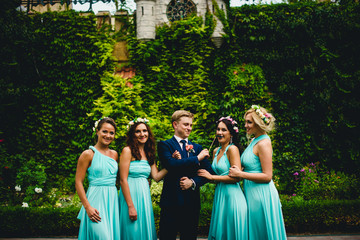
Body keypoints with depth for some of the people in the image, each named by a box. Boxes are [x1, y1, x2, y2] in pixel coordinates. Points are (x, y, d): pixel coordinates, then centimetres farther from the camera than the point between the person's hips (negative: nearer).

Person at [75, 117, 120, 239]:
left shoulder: (114, 154, 13)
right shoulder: (88, 154, -4)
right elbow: (78, 182, -6)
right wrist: (87, 207, -15)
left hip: (112, 201, 6)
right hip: (96, 201, -6)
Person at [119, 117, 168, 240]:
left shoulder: (149, 154, 13)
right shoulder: (127, 151, -7)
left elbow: (156, 177, 6)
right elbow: (123, 180, -12)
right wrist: (130, 206, -16)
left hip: (145, 196, 6)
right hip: (131, 195, -6)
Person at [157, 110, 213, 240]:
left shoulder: (197, 148, 15)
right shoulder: (164, 145, 1)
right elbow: (171, 165, -18)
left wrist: (193, 182, -11)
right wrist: (197, 158, -12)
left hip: (192, 201, 4)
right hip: (171, 201, -4)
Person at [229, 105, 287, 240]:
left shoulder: (263, 143, -16)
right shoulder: (255, 140, 12)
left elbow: (267, 176, -20)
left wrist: (240, 174, -19)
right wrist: (240, 171, 4)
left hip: (261, 195, -9)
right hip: (252, 193, 9)